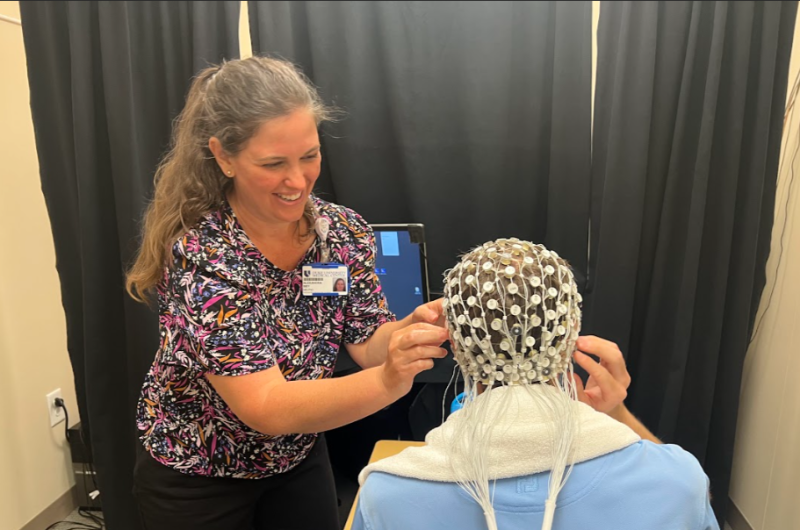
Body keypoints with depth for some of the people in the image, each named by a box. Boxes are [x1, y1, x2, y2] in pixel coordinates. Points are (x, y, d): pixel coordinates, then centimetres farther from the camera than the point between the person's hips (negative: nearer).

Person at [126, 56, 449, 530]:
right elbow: (265, 407, -35)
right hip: (196, 477, -4)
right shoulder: (199, 258, -30)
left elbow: (369, 344, -12)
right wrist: (388, 382, -49)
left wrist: (409, 331, -34)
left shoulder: (344, 231, -15)